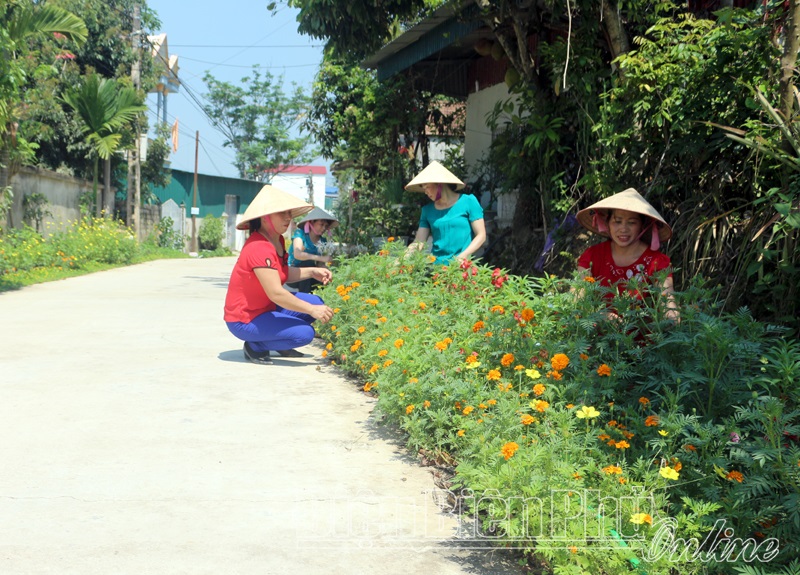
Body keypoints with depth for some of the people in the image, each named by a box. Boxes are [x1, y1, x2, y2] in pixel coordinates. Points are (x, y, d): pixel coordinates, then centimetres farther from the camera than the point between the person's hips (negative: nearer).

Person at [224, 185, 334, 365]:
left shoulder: (277, 241, 3)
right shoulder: (259, 248, -28)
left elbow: (283, 274, 13)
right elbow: (276, 293, -32)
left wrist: (312, 272, -1)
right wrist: (312, 310, -27)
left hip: (266, 308, 10)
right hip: (244, 320, -10)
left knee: (317, 302, 3)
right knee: (304, 333, -23)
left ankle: (280, 345, 14)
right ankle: (255, 346, -4)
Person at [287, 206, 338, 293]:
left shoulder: (323, 241, 4)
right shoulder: (300, 233, -11)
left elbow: (321, 264, 3)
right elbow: (297, 254, -28)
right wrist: (321, 258, -37)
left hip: (308, 278, 4)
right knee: (308, 263, -32)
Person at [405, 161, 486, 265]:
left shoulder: (468, 202, 2)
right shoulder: (427, 210, 11)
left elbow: (481, 235, 0)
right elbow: (418, 242, 8)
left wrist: (462, 257, -11)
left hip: (461, 265, -3)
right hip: (436, 264, 3)